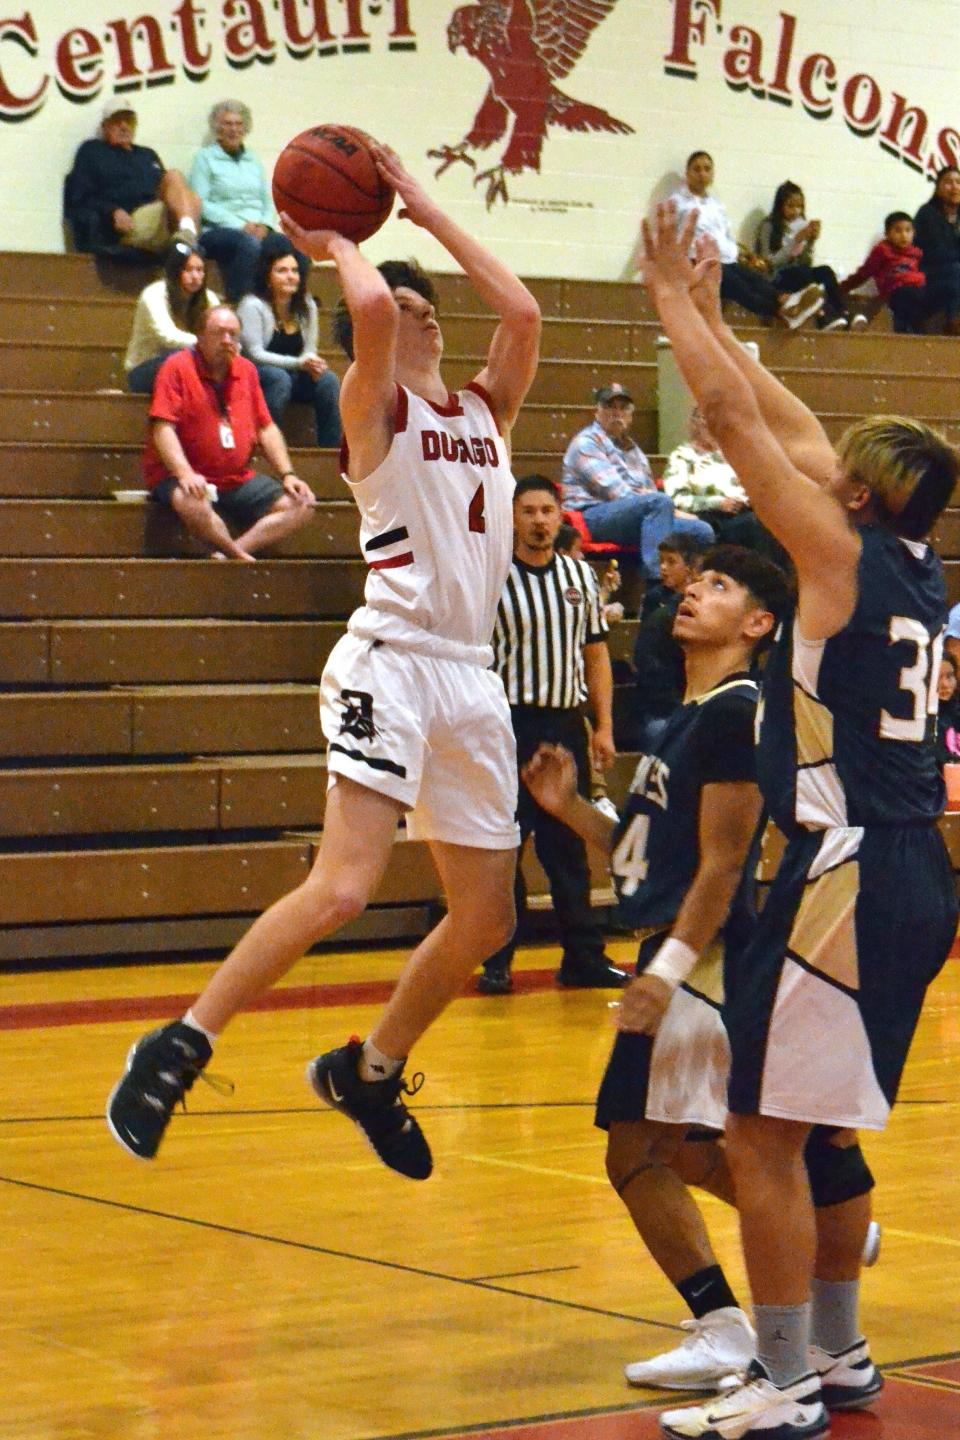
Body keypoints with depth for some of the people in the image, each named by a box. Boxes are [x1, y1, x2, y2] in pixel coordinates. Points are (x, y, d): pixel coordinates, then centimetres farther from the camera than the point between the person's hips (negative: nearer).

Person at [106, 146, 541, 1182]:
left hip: (472, 678, 7)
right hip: (393, 661, -7)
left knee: (484, 920, 9)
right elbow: (369, 304, -18)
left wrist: (425, 212, 12)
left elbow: (523, 312, 7)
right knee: (342, 888, -21)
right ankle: (175, 1052, -11)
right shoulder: (375, 408, 0)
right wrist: (334, 245, 2)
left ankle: (367, 1072, 28)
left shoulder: (485, 411, 18)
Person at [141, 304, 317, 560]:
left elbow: (266, 428, 16)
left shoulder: (246, 371, 12)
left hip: (239, 481, 6)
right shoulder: (177, 367, -6)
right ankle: (241, 558, -20)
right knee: (190, 501, -41)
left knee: (301, 505, -10)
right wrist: (184, 474, -31)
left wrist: (287, 474, 3)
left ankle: (228, 553, -25)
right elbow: (162, 428, -16)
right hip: (193, 479, -6)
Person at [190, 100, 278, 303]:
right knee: (249, 244, -38)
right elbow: (201, 203, -4)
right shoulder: (205, 157, 7)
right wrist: (240, 225, -13)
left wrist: (265, 225, -4)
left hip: (257, 230, 4)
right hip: (216, 231, -4)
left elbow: (267, 200, 19)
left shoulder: (253, 160, 24)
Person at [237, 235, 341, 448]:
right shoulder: (253, 306, -13)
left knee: (328, 380, -20)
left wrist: (313, 363, -18)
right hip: (255, 375, -6)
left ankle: (332, 448, -18)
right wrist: (299, 363, -25)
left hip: (294, 375, 6)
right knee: (279, 378, -37)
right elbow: (255, 354, -17)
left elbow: (310, 350, 9)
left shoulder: (307, 306, 7)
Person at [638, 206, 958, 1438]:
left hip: (849, 876, -9)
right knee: (824, 1124, 19)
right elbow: (789, 426, 21)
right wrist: (708, 313, 26)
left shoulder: (843, 554, -10)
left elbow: (735, 417, -8)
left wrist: (672, 297, 4)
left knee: (763, 1132, -4)